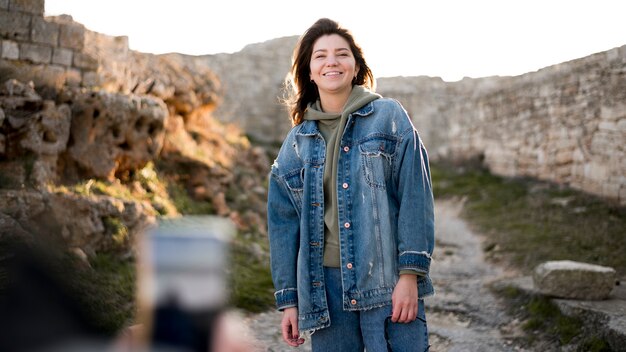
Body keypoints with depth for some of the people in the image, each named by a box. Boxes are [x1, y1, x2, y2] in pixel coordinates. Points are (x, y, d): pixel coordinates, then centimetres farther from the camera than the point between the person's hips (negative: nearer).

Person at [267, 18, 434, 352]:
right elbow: (283, 225, 12)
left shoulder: (389, 117, 2)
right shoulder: (297, 141, 11)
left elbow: (415, 199, -4)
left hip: (388, 282, -3)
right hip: (325, 285, 3)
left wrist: (410, 275, -12)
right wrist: (288, 299, 8)